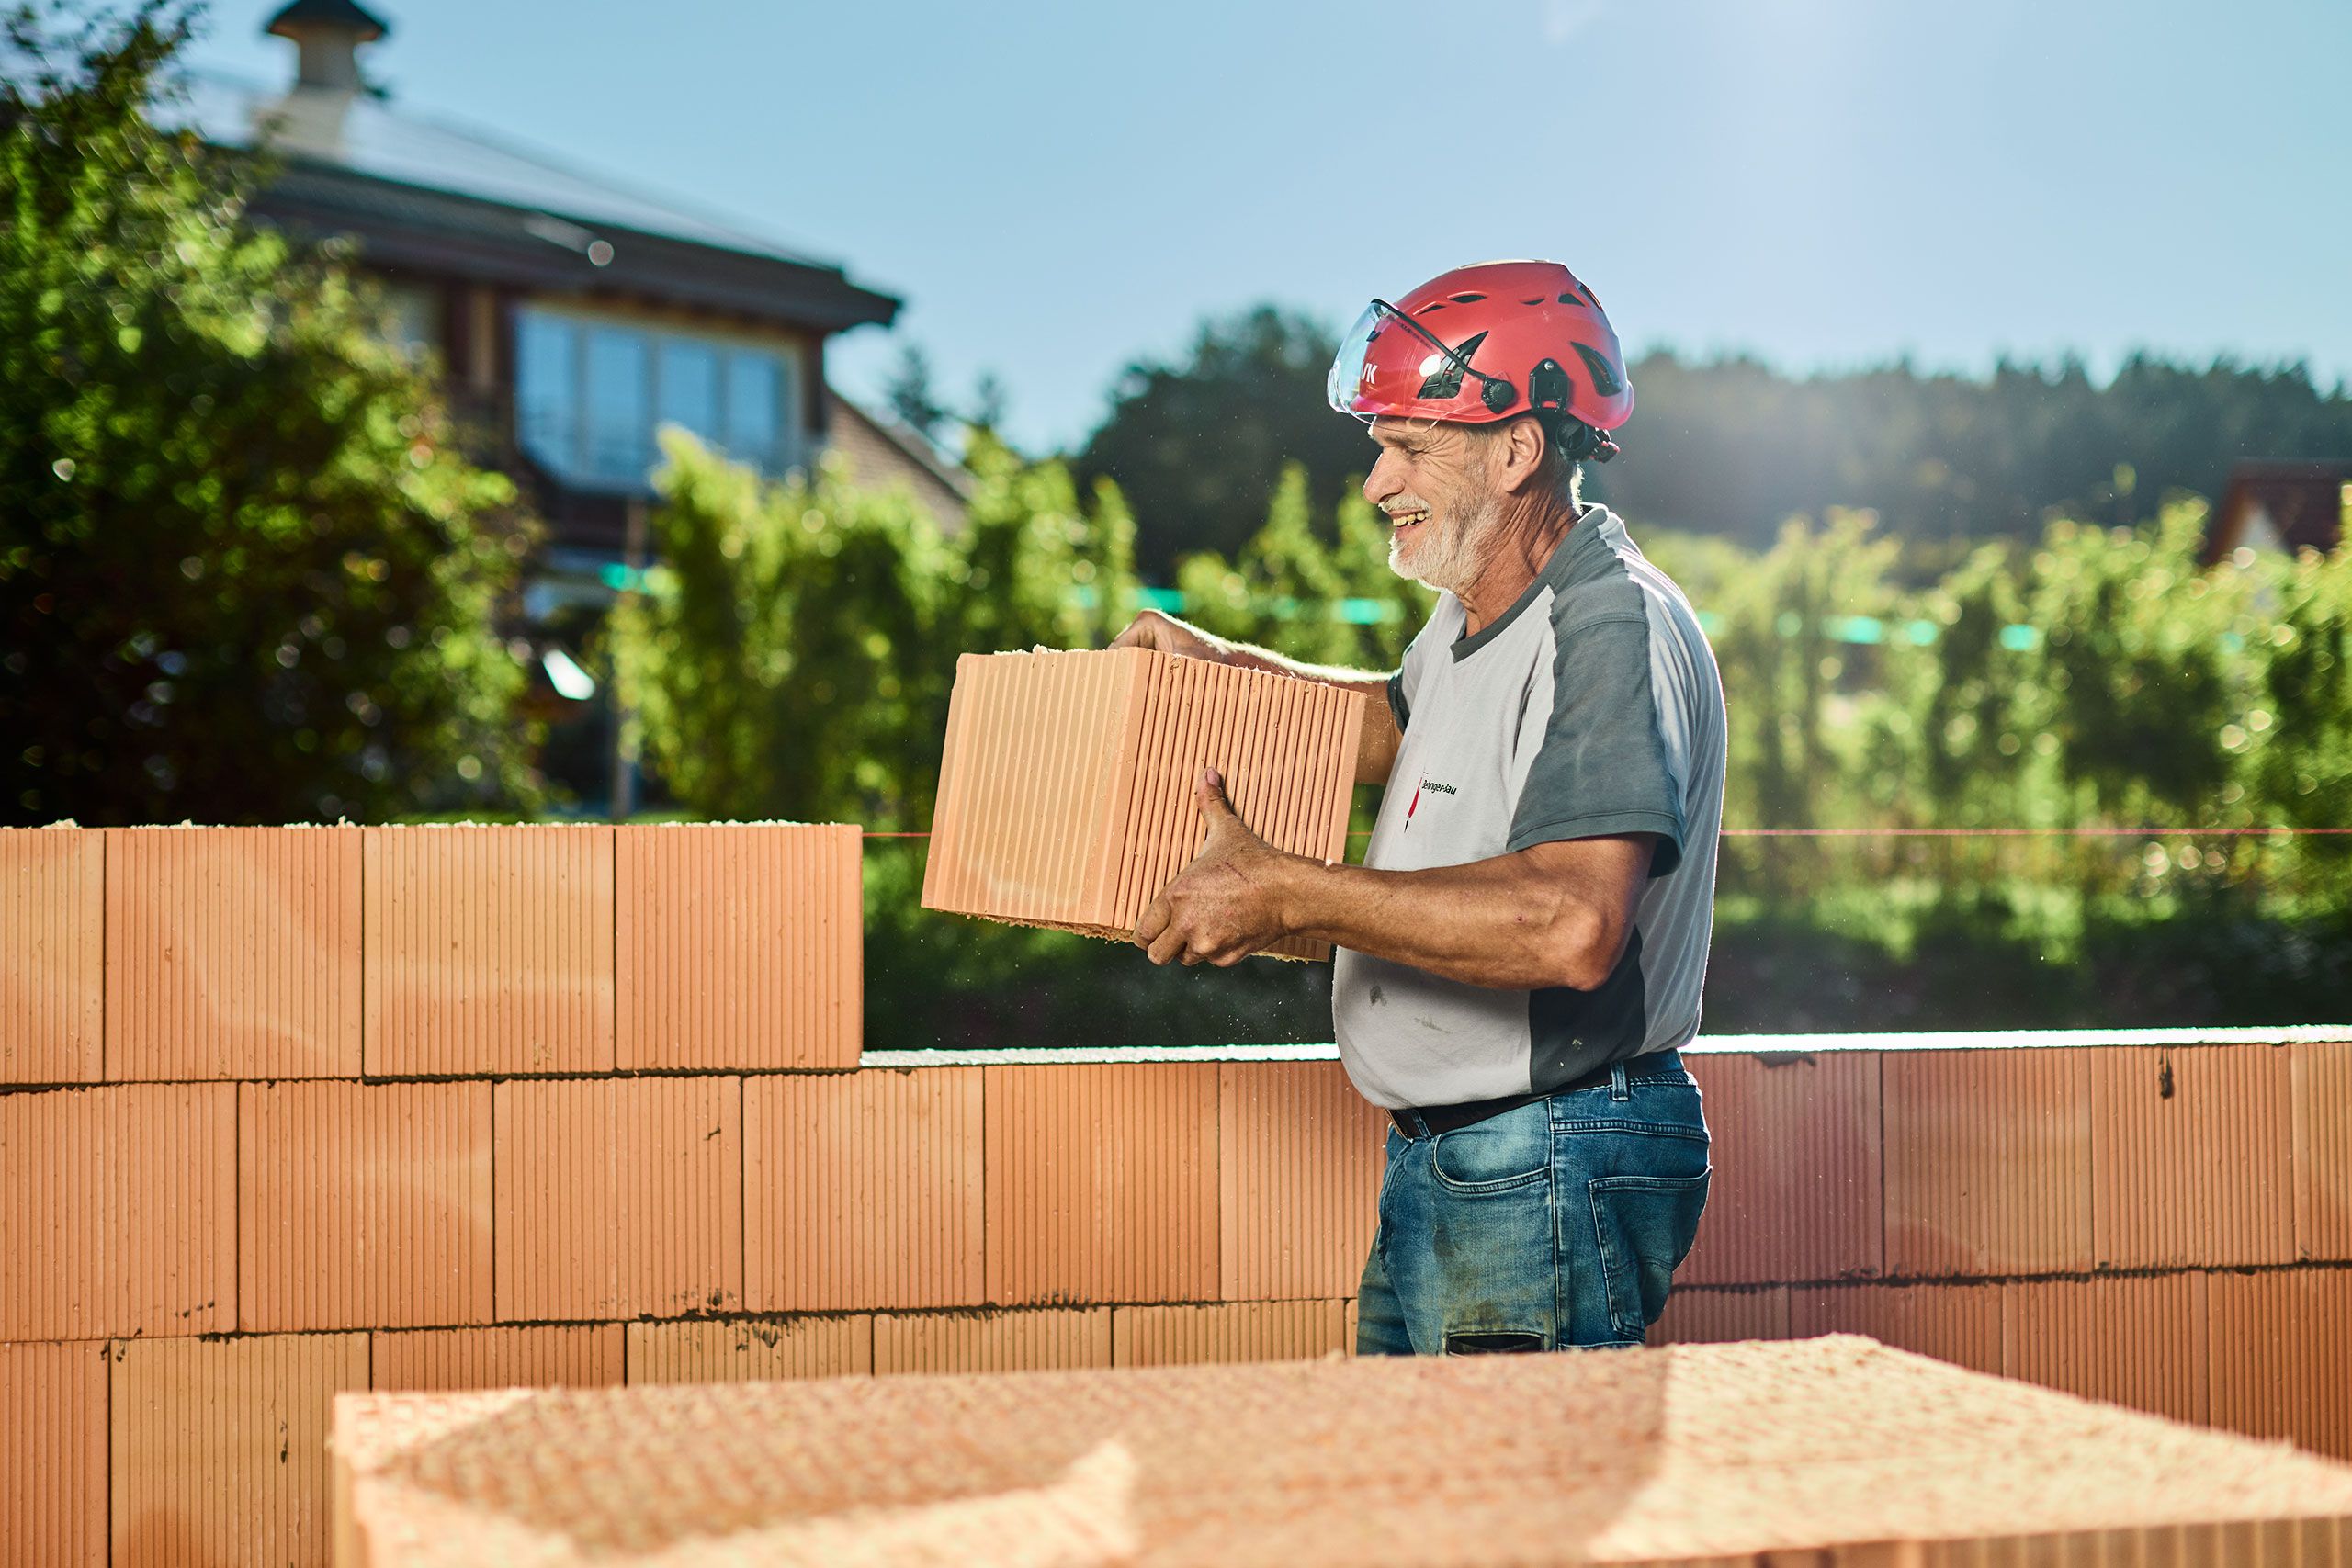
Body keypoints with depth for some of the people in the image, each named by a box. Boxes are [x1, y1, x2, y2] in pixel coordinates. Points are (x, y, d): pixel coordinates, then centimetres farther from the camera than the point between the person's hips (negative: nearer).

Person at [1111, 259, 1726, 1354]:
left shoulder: (1614, 631, -20)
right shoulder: (1476, 615, 12)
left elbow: (1572, 925, -33)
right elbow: (1399, 724, 36)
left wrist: (1287, 895, -28)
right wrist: (1226, 666, 18)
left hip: (1550, 1180, -10)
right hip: (1437, 1168, 10)